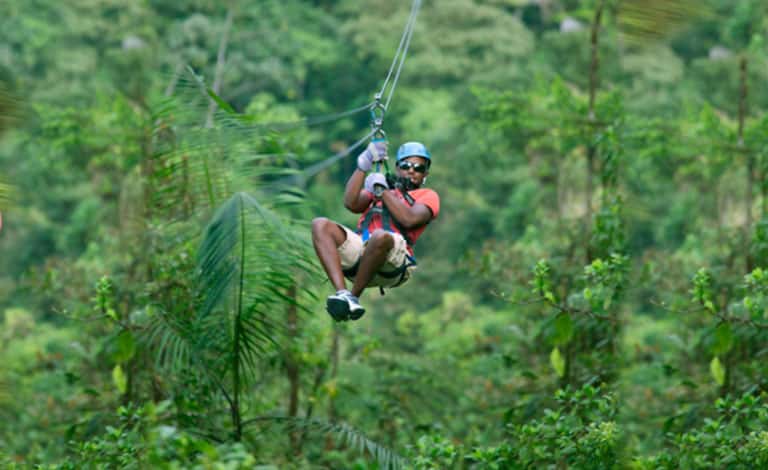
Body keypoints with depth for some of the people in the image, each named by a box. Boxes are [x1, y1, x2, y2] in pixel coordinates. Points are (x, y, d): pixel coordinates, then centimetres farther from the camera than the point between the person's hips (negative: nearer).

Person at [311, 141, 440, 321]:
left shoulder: (427, 196, 21)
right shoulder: (375, 188, 34)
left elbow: (409, 219, -2)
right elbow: (351, 204, 13)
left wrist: (381, 191, 7)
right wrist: (364, 165, 11)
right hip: (359, 250, 4)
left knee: (381, 236, -40)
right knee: (320, 225, -20)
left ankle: (355, 295, -22)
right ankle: (342, 292, -35)